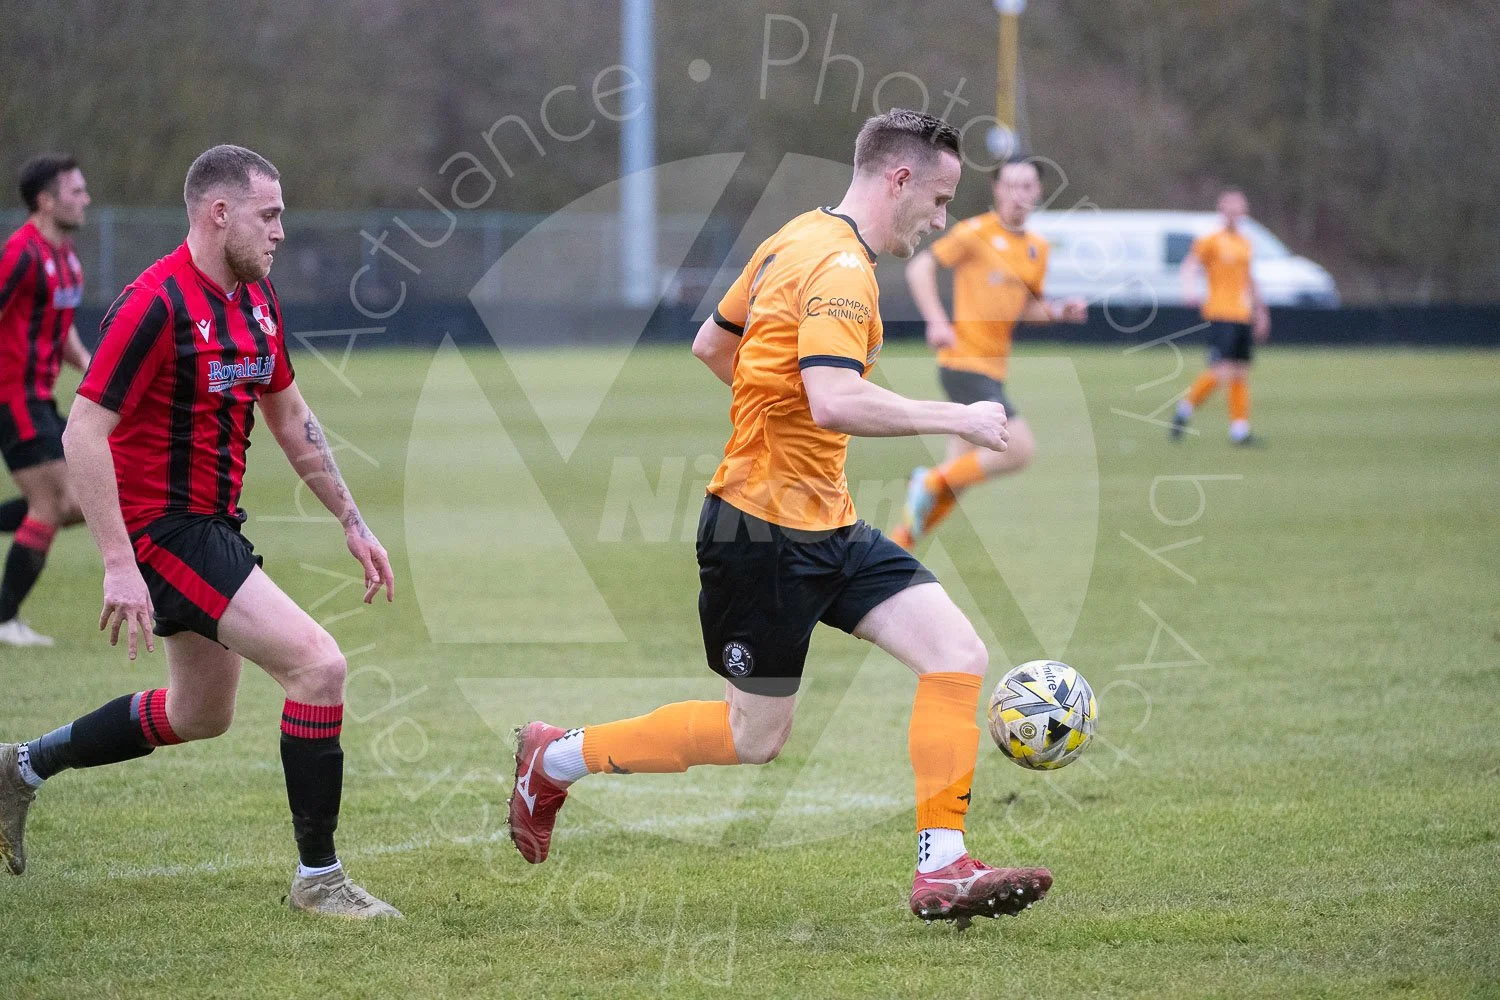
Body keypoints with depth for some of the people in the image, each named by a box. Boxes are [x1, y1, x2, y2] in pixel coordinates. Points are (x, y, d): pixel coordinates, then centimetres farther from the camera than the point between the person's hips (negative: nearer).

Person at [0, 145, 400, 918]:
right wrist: (118, 565, -25)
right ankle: (317, 877, -7)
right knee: (319, 665, -17)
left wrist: (352, 523, 17)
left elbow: (289, 418, 20)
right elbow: (84, 433, -21)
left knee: (200, 714, 23)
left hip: (214, 527, 10)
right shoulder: (156, 303, -20)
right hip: (164, 531, -10)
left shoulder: (255, 299, 8)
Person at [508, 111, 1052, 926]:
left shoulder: (797, 242, 12)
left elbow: (710, 344, 22)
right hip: (766, 530, -10)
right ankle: (555, 758, 22)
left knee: (959, 656, -4)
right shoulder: (837, 266, -19)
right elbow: (833, 401, -33)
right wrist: (957, 420, -25)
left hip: (826, 526, 10)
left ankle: (942, 871, -4)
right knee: (756, 734, 4)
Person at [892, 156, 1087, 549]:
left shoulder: (1038, 248, 13)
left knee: (959, 477, 8)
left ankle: (898, 542, 17)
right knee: (1019, 449, -20)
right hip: (964, 364, -8)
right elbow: (919, 267, -7)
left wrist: (1060, 311, 2)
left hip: (993, 369, 8)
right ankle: (931, 482, -4)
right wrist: (936, 322, -18)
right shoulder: (976, 233, -8)